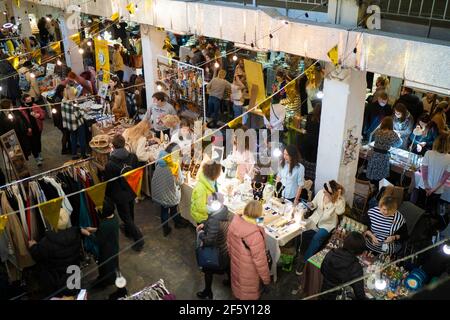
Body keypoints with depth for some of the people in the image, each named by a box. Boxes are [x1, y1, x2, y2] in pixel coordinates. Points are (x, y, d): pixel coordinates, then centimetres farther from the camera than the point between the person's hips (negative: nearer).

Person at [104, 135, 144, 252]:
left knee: (126, 217, 10)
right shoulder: (133, 157, -15)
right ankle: (128, 231, 51)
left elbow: (108, 183, -16)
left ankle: (139, 240, 9)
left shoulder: (110, 164, -27)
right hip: (132, 192, 5)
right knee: (130, 213, 27)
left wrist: (108, 196, 1)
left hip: (120, 195, -5)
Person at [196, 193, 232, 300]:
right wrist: (204, 224, -2)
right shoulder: (226, 212, -14)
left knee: (208, 271, 19)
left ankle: (207, 293, 39)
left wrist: (200, 233, -15)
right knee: (227, 265, 32)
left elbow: (209, 241, -32)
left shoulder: (214, 221, -39)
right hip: (227, 248, 7)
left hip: (215, 252, -7)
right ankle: (230, 281, 57)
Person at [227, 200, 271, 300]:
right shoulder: (255, 234, -37)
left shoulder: (235, 221, -18)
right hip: (249, 270, -6)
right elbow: (259, 259, -26)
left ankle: (237, 294, 56)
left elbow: (229, 242, 0)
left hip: (235, 262, 6)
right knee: (249, 292, 21)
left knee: (238, 280, 33)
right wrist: (266, 277, -11)